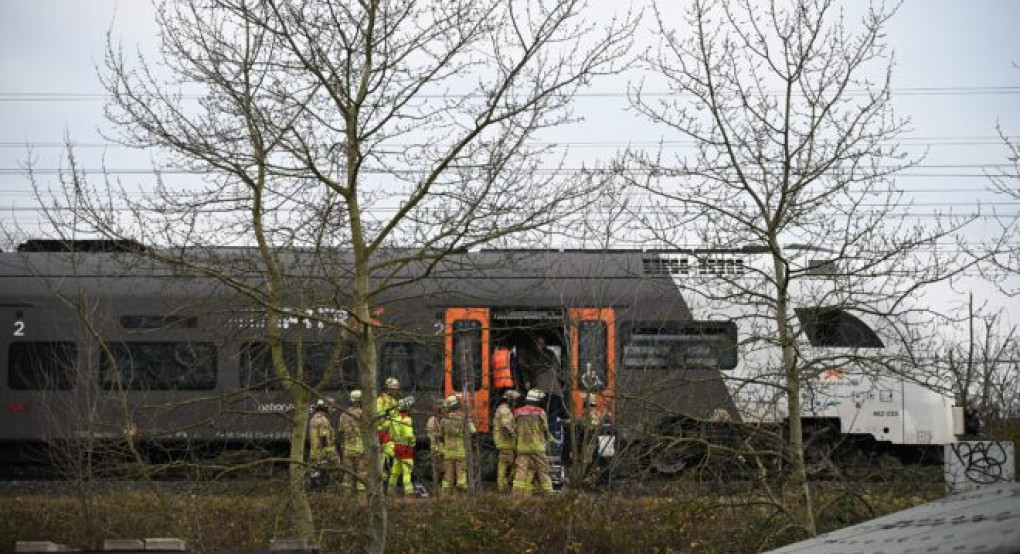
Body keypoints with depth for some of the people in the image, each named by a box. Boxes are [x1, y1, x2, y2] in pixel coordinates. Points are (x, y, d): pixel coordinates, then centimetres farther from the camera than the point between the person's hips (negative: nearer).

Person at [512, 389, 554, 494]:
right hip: (537, 446, -3)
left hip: (522, 447, 3)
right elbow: (545, 430, 2)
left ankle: (517, 490, -9)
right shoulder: (540, 412, -5)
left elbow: (515, 429, 10)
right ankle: (547, 491, 10)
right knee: (543, 470, 7)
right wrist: (546, 439, 21)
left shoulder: (518, 413, 6)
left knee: (522, 470, 1)